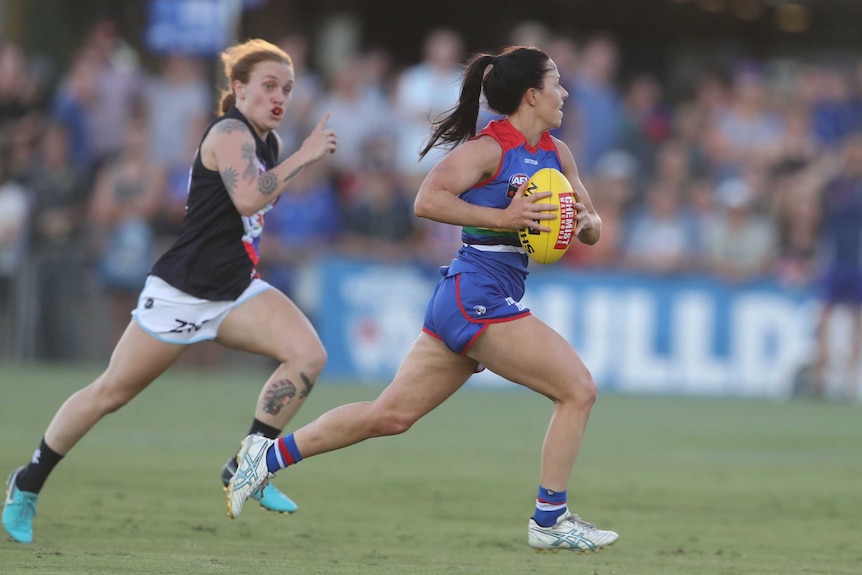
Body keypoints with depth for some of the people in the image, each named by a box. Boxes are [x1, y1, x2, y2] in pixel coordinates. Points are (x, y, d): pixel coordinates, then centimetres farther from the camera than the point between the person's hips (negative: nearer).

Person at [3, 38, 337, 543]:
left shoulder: (266, 141, 9)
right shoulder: (230, 133, -16)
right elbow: (247, 198, -34)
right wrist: (304, 156, -31)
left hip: (236, 292, 8)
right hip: (182, 291, -8)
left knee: (309, 354, -17)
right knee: (111, 392, 4)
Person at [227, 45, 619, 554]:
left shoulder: (556, 153, 15)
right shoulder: (489, 148, -11)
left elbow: (593, 229, 20)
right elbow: (428, 200, -22)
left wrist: (585, 222, -4)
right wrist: (502, 217, -26)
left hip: (461, 303, 9)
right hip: (478, 297, -9)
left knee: (390, 416, 10)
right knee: (579, 389, -8)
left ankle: (272, 455, 17)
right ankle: (551, 521, -1)